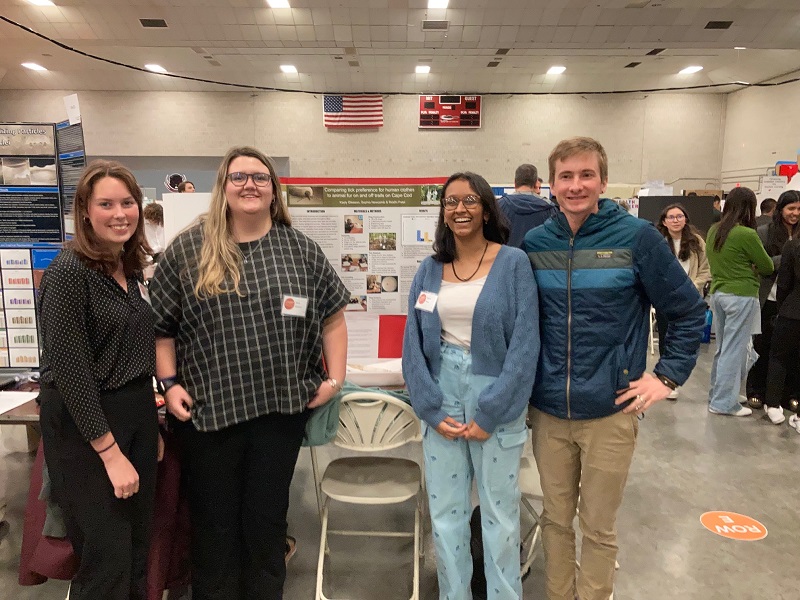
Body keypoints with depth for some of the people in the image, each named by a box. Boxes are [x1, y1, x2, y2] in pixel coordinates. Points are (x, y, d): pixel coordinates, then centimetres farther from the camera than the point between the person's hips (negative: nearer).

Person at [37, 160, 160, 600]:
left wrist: (146, 396, 13)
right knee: (107, 556, 3)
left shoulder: (131, 266, 7)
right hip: (84, 423, -7)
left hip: (138, 411, 7)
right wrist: (110, 451, -18)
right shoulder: (68, 272, -16)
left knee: (138, 543, 18)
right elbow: (70, 369, -19)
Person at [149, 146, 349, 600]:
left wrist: (335, 377, 1)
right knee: (215, 521, 14)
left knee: (268, 516, 15)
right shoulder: (187, 250, 0)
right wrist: (170, 383, -3)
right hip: (208, 408, 0)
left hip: (282, 406, 1)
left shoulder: (300, 248, 3)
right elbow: (161, 324, 5)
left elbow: (332, 314, 7)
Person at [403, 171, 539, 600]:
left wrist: (489, 412, -13)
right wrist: (432, 409, -5)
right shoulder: (429, 269, 5)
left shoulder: (513, 263, -5)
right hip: (441, 392, 3)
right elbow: (413, 342, 3)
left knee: (499, 511, 10)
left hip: (495, 394, -3)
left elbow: (525, 343, -10)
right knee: (445, 510, 13)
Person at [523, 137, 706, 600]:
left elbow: (689, 311, 1)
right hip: (548, 410, 3)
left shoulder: (636, 236, -8)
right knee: (556, 519, 18)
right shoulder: (534, 242, 0)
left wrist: (668, 375, -4)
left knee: (599, 528, 13)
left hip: (610, 412, -2)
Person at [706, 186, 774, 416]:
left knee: (722, 347, 16)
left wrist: (742, 266, 4)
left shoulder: (713, 231, 5)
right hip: (741, 296, -7)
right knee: (735, 349, 1)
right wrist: (752, 267, 12)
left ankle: (717, 395, 26)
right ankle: (724, 402, 7)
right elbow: (768, 267, -6)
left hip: (718, 292, 7)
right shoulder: (747, 234, -16)